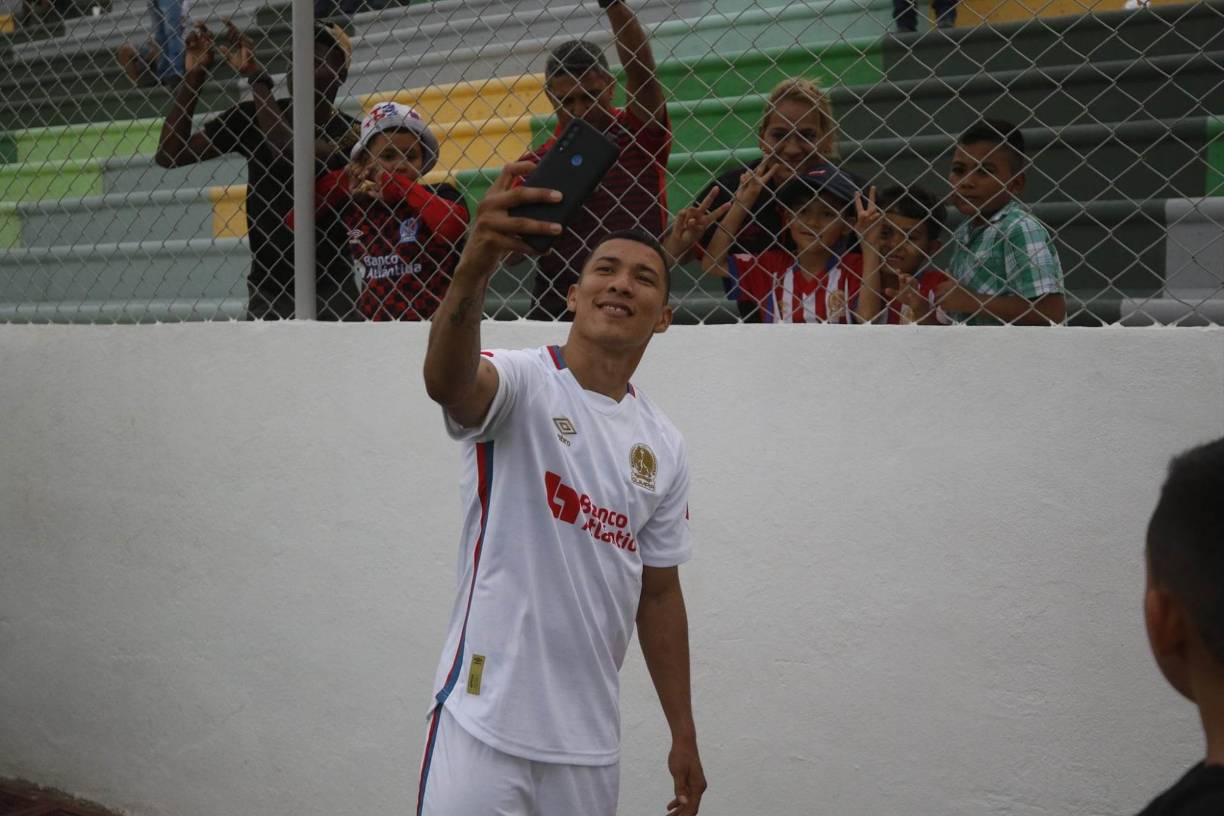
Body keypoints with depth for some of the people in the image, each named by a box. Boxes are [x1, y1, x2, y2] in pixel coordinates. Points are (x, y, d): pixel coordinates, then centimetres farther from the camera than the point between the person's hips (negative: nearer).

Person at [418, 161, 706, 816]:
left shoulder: (663, 447, 10)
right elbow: (447, 381, -32)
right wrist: (474, 269, -51)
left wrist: (683, 734, 15)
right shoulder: (523, 383, -7)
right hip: (485, 721, -5)